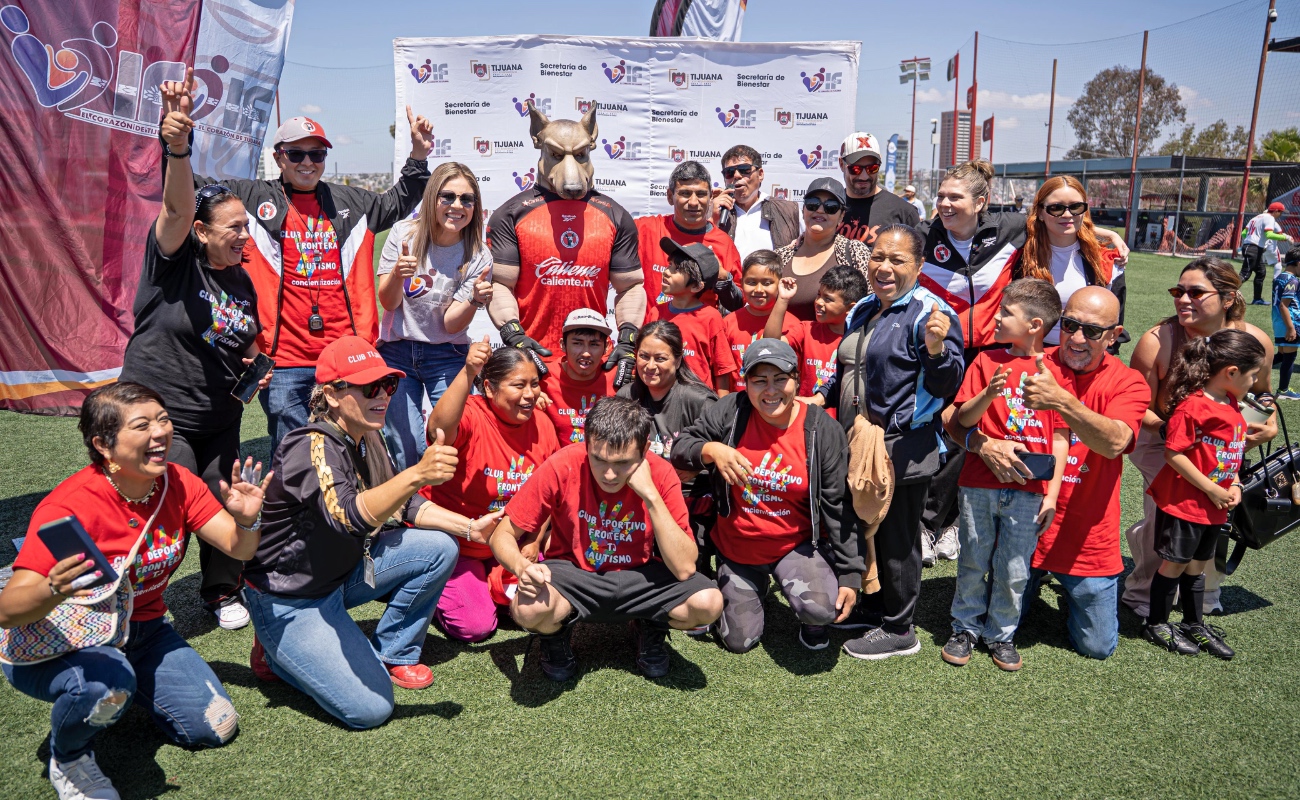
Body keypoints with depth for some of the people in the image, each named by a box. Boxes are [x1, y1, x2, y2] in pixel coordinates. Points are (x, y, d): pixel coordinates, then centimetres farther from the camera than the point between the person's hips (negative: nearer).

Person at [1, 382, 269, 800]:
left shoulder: (180, 484, -10)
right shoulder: (70, 507, -28)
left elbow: (238, 549, -10)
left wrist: (246, 520, -34)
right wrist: (54, 591, -55)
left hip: (142, 631, 6)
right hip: (61, 640, -5)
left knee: (217, 726, -3)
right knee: (104, 686, -39)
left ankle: (120, 689, 23)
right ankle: (68, 761, -3)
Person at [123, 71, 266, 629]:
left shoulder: (241, 281, 8)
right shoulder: (174, 259, -10)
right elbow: (177, 206, -31)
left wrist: (254, 364, 1)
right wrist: (177, 147, -48)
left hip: (220, 420, 6)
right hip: (159, 413, -6)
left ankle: (222, 593, 32)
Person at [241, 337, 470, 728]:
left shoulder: (366, 439, -2)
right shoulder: (313, 447, -27)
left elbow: (403, 505, 9)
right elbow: (348, 516, -45)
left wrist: (469, 527, -3)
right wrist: (418, 474, -59)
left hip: (341, 572, 8)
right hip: (289, 599, -8)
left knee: (440, 548, -6)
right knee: (370, 708, -14)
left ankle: (392, 654, 10)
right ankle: (278, 653, 9)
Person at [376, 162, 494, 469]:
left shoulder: (478, 257, -8)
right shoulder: (404, 233, -4)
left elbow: (451, 324, -11)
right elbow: (388, 303, -6)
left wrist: (475, 299, -31)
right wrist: (398, 273, -27)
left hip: (447, 356, 0)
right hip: (396, 351, 1)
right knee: (405, 451, -3)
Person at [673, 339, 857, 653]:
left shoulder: (823, 430, -13)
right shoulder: (731, 411, -12)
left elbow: (839, 507, -11)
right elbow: (681, 448, -7)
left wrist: (850, 574, -13)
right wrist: (711, 449, -30)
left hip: (796, 545, -2)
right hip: (736, 547, 2)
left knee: (820, 611, -29)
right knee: (739, 641, 10)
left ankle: (814, 620, 11)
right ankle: (755, 587, 42)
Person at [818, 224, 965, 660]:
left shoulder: (929, 313, -14)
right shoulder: (863, 310, 11)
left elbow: (946, 387, -18)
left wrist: (936, 350, -35)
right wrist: (820, 399, 12)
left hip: (903, 450, -8)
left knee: (897, 538, 5)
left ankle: (898, 629, 21)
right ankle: (871, 609, 40)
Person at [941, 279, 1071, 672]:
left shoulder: (1057, 371, 2)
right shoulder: (987, 361, 5)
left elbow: (1060, 438, 2)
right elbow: (960, 419, 0)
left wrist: (1052, 493, -2)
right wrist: (987, 395, -19)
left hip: (1028, 491, -1)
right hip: (980, 484, 1)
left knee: (1013, 570, 6)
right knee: (973, 563, 10)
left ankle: (1001, 633, 26)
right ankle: (965, 628, 28)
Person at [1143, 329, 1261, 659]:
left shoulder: (1233, 406, 7)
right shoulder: (1192, 406, -21)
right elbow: (1173, 454, -22)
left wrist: (1234, 485, 3)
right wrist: (1212, 490, -17)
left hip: (1214, 507, 8)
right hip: (1183, 503, -8)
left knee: (1198, 564, 20)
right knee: (1175, 563, 6)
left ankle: (1194, 624, 35)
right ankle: (1156, 624, 23)